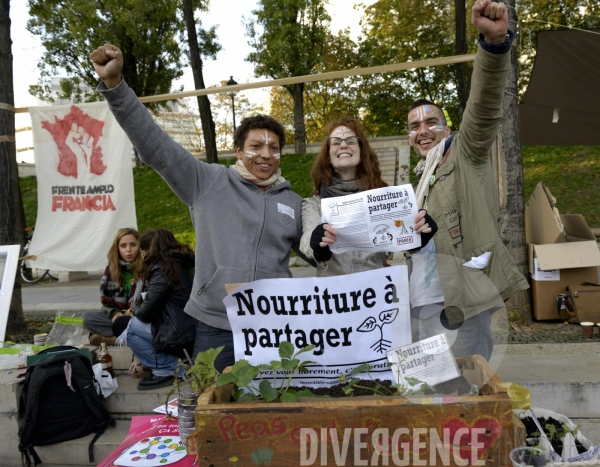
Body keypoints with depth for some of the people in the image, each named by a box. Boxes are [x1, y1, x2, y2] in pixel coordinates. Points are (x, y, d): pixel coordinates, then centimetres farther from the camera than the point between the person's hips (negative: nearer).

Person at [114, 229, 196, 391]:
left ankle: (165, 370, 0)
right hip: (192, 335, 9)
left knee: (122, 326, -3)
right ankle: (176, 365, 10)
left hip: (180, 339, -9)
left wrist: (136, 307, 7)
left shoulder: (162, 271, -15)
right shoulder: (179, 264, 11)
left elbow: (145, 313, -13)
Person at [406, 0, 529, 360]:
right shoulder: (419, 178, 22)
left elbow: (485, 106, -17)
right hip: (421, 304, 7)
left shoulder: (466, 155, 2)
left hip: (462, 300, -7)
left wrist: (495, 41, -30)